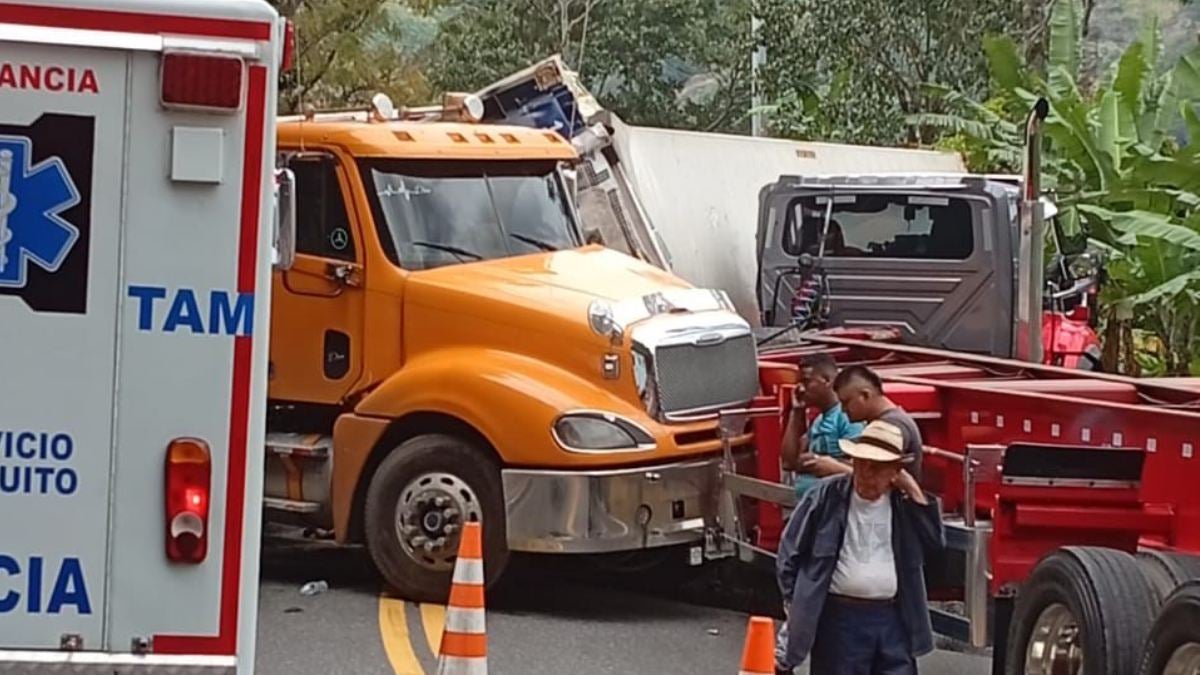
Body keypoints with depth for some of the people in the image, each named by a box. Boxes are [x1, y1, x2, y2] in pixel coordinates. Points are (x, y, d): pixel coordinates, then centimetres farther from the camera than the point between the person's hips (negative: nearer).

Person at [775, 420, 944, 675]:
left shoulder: (903, 503, 7)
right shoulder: (825, 497, -1)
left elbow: (936, 542, -4)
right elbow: (789, 555, 4)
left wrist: (914, 492, -5)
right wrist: (800, 604, 1)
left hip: (893, 618, 2)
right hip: (839, 620, -2)